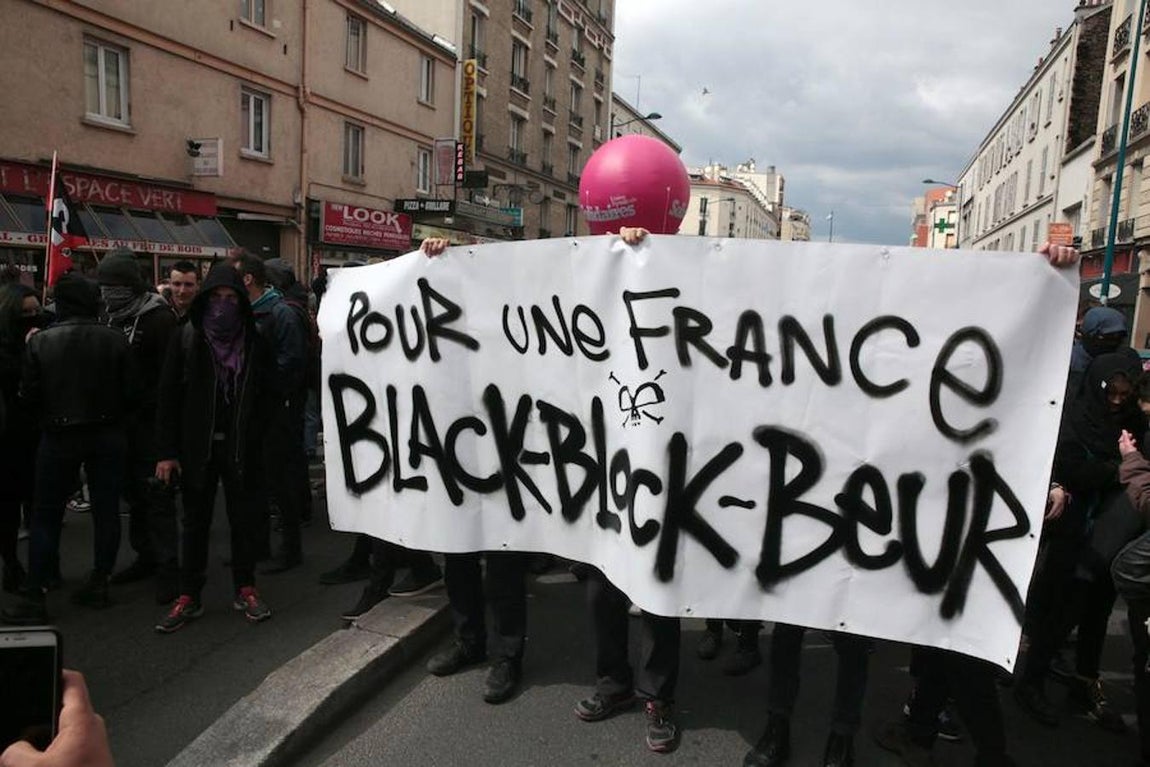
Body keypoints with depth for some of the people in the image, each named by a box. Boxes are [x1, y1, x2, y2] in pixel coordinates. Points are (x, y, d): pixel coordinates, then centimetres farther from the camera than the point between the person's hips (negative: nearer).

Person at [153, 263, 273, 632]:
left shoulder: (254, 341, 0)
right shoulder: (187, 338, -2)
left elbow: (266, 394, 2)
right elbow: (168, 397, -3)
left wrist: (259, 441, -5)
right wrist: (166, 451, -6)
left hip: (242, 447, 0)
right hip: (197, 445, 0)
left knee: (244, 519, 9)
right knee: (195, 522, 10)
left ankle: (245, 590, 23)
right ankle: (188, 597, 20)